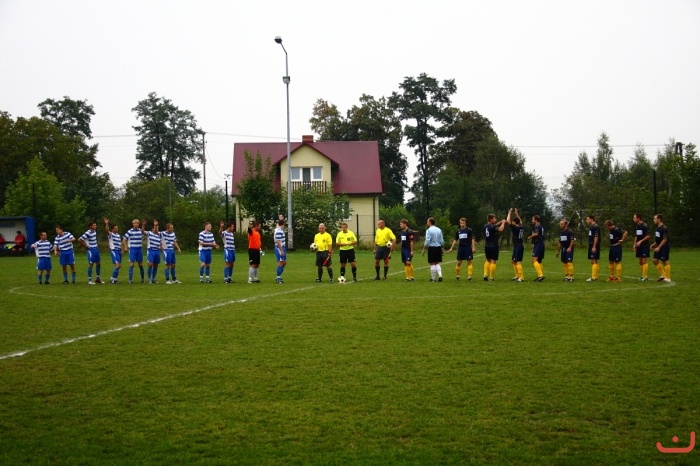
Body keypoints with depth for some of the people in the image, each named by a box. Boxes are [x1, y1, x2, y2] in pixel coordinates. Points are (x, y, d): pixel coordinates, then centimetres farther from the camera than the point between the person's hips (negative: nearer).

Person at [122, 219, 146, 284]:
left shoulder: (141, 231, 5)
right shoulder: (129, 231, -4)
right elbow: (124, 239, -1)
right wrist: (125, 247, -6)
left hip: (139, 249, 3)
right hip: (132, 249, -3)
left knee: (140, 264, 10)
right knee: (131, 264, -8)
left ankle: (142, 278, 25)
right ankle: (130, 280, -5)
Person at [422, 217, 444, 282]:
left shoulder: (429, 230, -10)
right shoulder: (439, 230, 8)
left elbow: (427, 241, -15)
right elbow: (442, 241, 9)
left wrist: (424, 249, -6)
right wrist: (442, 248, 19)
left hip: (432, 248, -5)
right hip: (438, 248, 5)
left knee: (432, 264, 1)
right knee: (437, 263, 14)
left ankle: (433, 278, 5)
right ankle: (440, 275, -3)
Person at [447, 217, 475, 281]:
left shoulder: (469, 230, -2)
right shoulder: (458, 231, 10)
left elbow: (472, 239, -3)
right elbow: (455, 240, 16)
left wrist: (473, 247, -12)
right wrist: (451, 248, 10)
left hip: (468, 247, -4)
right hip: (460, 248, 4)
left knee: (469, 262, -4)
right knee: (459, 262, 4)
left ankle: (469, 276, -4)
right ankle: (457, 275, 18)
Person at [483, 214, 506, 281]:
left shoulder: (485, 226, 8)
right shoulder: (492, 227, -16)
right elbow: (500, 229, -29)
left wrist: (499, 222, 19)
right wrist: (503, 223, -12)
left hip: (487, 246, 7)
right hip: (493, 246, -7)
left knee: (488, 260, 20)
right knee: (493, 261, -3)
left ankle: (485, 274, 5)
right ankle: (491, 278, -4)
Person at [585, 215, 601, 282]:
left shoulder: (595, 227, -13)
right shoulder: (591, 227, 17)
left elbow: (596, 237, -19)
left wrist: (594, 247, -22)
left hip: (594, 246, -10)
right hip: (591, 246, 10)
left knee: (594, 261, -10)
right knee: (592, 262, 11)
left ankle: (594, 277, -11)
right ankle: (594, 276, 15)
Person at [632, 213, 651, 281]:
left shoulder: (644, 226, -13)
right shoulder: (636, 226, 12)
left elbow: (648, 236, -15)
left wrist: (640, 241, -18)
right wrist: (634, 245, 13)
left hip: (644, 245, -8)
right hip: (639, 246, 8)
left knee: (644, 261, -8)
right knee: (640, 261, 9)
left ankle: (645, 276, -7)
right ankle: (643, 275, 16)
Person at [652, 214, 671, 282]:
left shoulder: (664, 228, -17)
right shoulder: (658, 227, 10)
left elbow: (665, 239, -20)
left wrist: (658, 247, -21)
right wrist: (654, 244, 12)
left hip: (664, 247, -9)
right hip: (658, 247, 9)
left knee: (665, 261, -3)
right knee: (655, 260, 6)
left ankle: (668, 278, 5)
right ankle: (662, 275, 17)